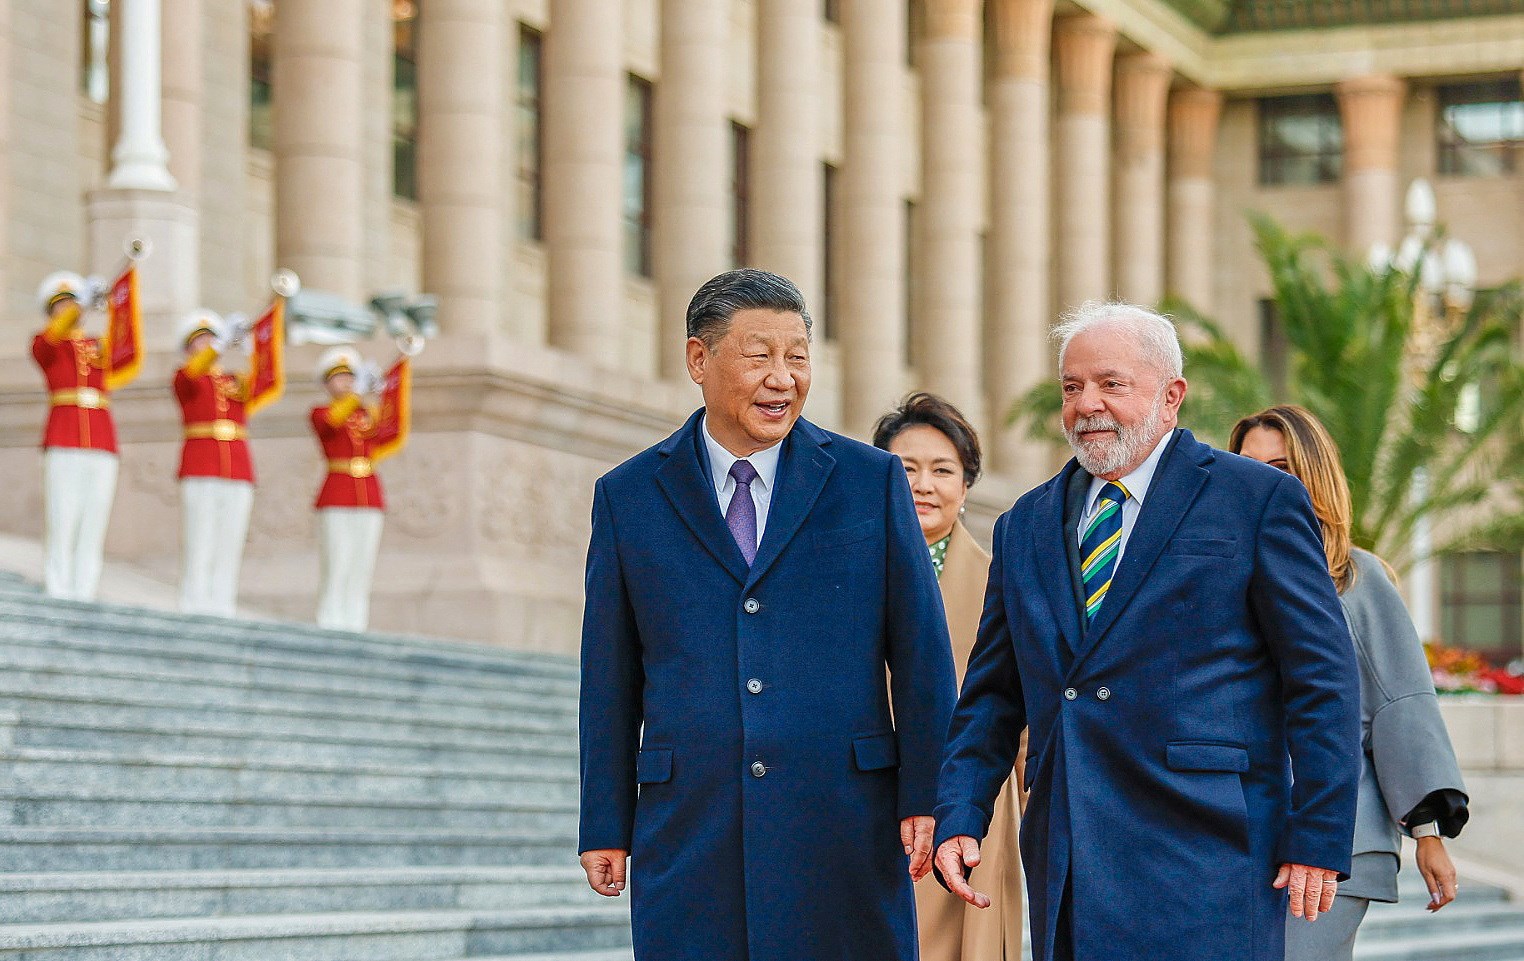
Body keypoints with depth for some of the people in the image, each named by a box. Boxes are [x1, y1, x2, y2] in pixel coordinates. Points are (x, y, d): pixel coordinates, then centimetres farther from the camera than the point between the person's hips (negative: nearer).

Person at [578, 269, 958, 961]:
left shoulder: (873, 481, 6)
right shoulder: (629, 497, 8)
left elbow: (921, 651, 4)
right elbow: (609, 677, 8)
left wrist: (926, 799, -3)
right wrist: (605, 827, 6)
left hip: (844, 823, 0)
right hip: (691, 835, 0)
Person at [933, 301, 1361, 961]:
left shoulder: (1260, 501, 1)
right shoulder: (1025, 527, 17)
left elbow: (1322, 679, -2)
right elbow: (992, 693, 18)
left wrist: (1318, 839, -8)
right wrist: (958, 819, 3)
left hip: (1203, 864, -5)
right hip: (1066, 865, 5)